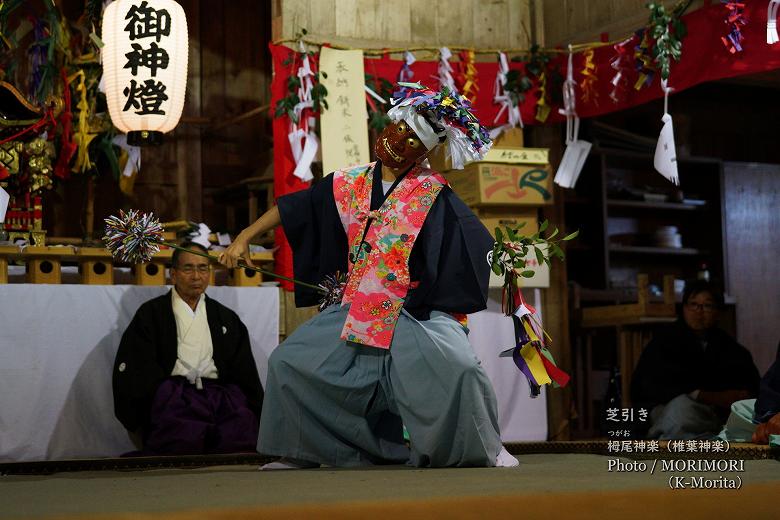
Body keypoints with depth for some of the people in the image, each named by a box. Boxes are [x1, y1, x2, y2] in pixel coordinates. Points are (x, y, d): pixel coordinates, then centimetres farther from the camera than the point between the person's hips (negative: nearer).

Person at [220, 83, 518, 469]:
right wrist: (244, 238, 8)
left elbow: (476, 245, -13)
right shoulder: (350, 184, 7)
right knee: (287, 362, -1)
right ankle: (305, 451, 16)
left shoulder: (433, 195, -5)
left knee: (458, 366, -29)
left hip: (415, 311, -5)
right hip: (354, 310, 5)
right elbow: (292, 208, 11)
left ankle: (485, 448, -6)